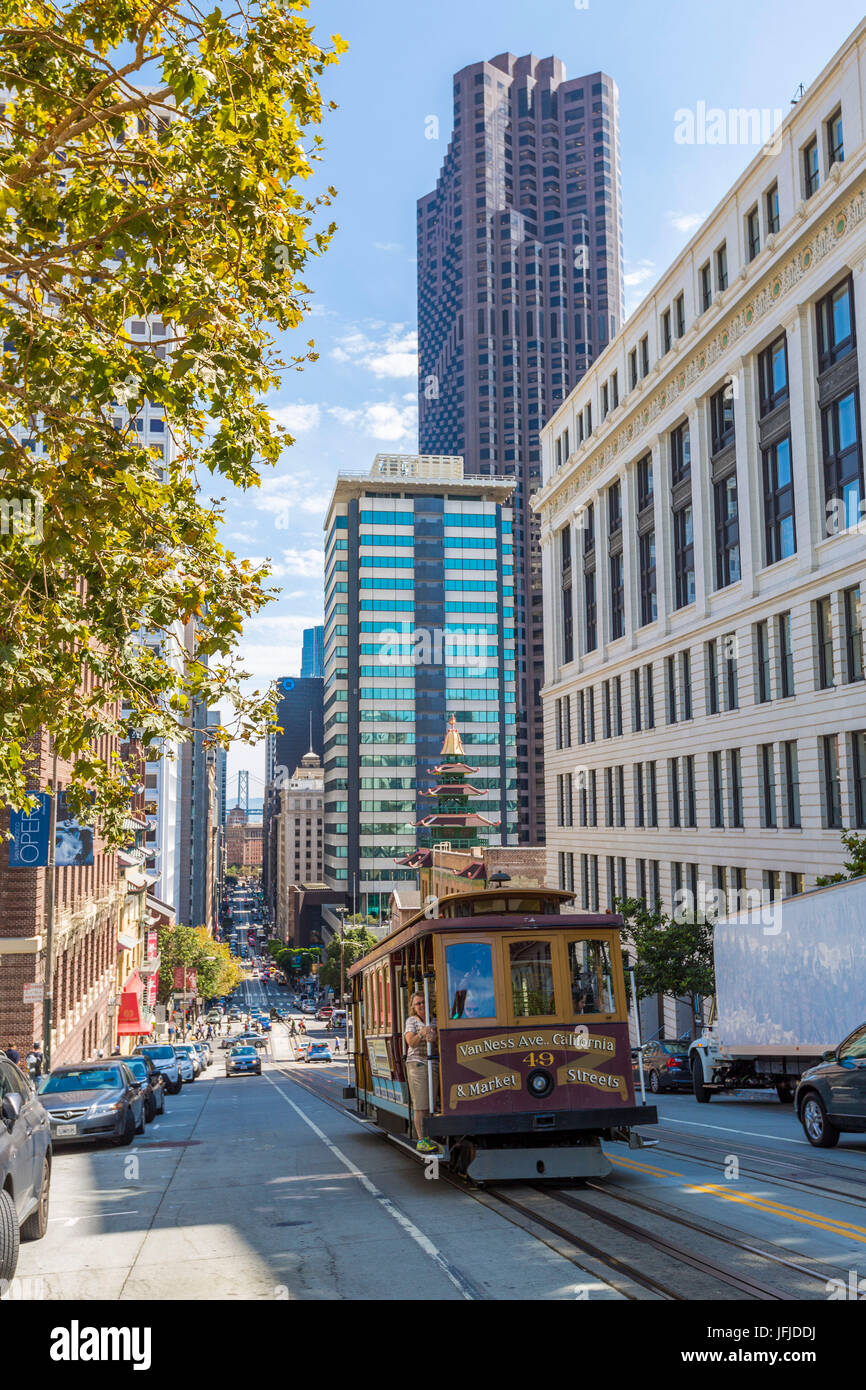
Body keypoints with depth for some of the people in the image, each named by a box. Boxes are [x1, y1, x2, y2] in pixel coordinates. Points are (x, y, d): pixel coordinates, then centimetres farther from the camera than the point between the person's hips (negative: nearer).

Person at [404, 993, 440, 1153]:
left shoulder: (434, 1021, 14)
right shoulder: (411, 1021, 2)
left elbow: (440, 1044, 4)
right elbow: (411, 1042, -12)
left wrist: (433, 1039, -18)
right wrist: (421, 1034, -30)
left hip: (434, 1065, 5)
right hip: (417, 1064, -5)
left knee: (430, 1104, 6)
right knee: (420, 1105, -7)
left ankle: (426, 1138, 13)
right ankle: (421, 1141, -6)